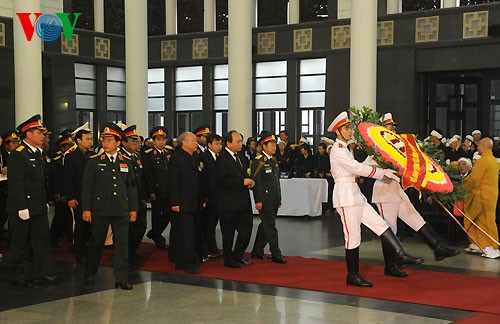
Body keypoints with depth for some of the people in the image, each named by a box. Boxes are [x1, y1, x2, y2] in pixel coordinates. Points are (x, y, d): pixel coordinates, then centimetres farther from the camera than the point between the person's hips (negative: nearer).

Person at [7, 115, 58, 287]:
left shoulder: (37, 153, 12)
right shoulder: (18, 155, -15)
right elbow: (16, 184, -19)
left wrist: (45, 202, 16)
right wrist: (21, 208, -22)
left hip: (39, 207, 8)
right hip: (23, 207, -8)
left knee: (42, 238, 8)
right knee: (21, 242, 3)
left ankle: (42, 273, 14)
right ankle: (19, 277, 13)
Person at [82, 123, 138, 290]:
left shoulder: (126, 162, 9)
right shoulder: (94, 162, 2)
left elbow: (132, 187, 12)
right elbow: (87, 186, 0)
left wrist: (133, 209, 9)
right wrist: (86, 209, -5)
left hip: (121, 210, 2)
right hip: (100, 209, -2)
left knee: (122, 242, -2)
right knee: (96, 242, 8)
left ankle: (121, 278, 2)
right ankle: (90, 274, 24)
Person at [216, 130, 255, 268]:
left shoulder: (238, 156, 14)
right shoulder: (222, 159, -15)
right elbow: (222, 180, -22)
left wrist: (249, 181, 4)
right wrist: (242, 182, -22)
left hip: (243, 202, 8)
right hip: (229, 204, -8)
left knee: (247, 228, 8)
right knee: (228, 232, 4)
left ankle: (238, 254, 24)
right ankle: (229, 259, 16)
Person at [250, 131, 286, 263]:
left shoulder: (274, 161, 16)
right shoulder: (258, 161, -10)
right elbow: (256, 181, -14)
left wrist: (279, 199, 20)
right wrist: (258, 201, -18)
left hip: (274, 201, 8)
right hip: (264, 200, -8)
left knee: (265, 226, 13)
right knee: (270, 227, -6)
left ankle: (257, 252, 23)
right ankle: (276, 255, -3)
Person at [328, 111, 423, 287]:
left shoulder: (343, 149, 21)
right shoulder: (338, 149, -11)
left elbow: (357, 168, 20)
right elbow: (357, 168, -16)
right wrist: (382, 172, -12)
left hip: (354, 194, 10)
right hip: (345, 194, -10)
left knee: (380, 224, 4)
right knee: (353, 237, -5)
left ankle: (400, 255, 5)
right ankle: (353, 276, 2)